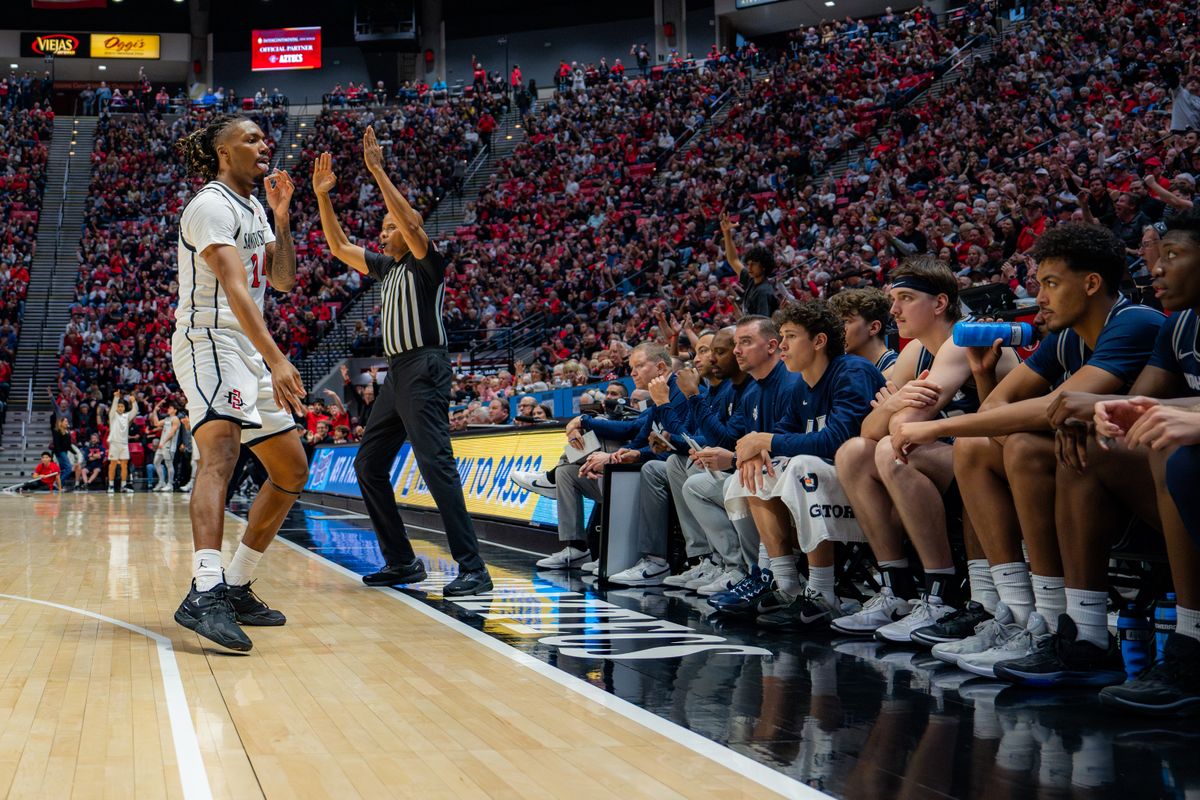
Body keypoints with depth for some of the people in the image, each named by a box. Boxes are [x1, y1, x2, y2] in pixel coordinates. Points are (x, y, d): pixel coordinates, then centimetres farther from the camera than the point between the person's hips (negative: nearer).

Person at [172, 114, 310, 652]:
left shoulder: (253, 208, 18)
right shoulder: (212, 205, -12)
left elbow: (283, 279, 19)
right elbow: (234, 287, -25)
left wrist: (281, 214, 7)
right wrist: (277, 359, -35)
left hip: (249, 352, 10)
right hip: (209, 342, -10)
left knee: (291, 471, 12)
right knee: (222, 450, -32)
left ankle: (236, 587, 19)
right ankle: (205, 594, -47)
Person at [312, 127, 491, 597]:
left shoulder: (426, 262, -4)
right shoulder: (387, 267, 19)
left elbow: (411, 221, -22)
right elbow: (339, 248, 23)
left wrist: (377, 170, -20)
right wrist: (322, 196, 14)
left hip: (424, 369, -10)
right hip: (396, 373, 10)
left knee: (435, 465, -18)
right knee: (368, 465, 10)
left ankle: (473, 569, -21)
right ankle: (402, 562, 15)